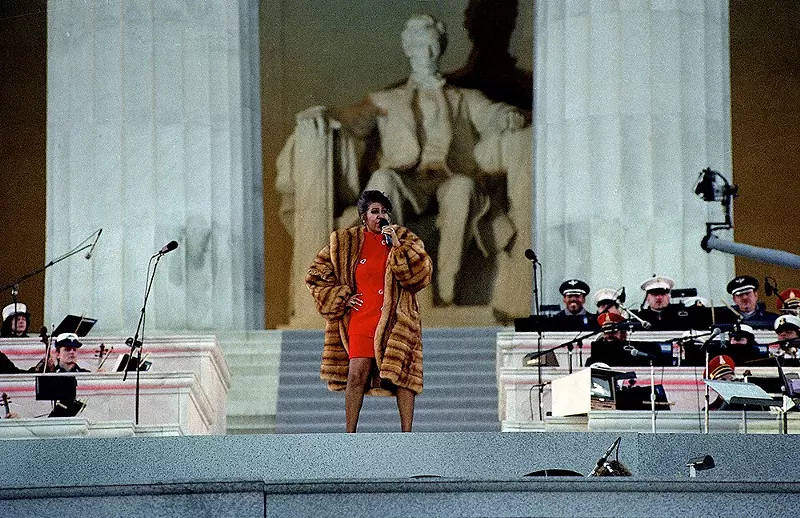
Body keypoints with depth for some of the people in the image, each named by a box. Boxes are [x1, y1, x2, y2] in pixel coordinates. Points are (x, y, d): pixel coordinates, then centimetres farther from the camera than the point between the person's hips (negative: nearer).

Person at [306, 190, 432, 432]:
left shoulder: (405, 239, 7)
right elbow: (316, 276, 15)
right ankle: (349, 435, -3)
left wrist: (397, 247, -15)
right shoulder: (345, 243, 8)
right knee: (357, 375, -8)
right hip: (361, 319, 0)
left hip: (396, 319, 0)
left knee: (403, 375, -6)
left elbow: (421, 275, -7)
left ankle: (407, 434, -3)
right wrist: (342, 298, 5)